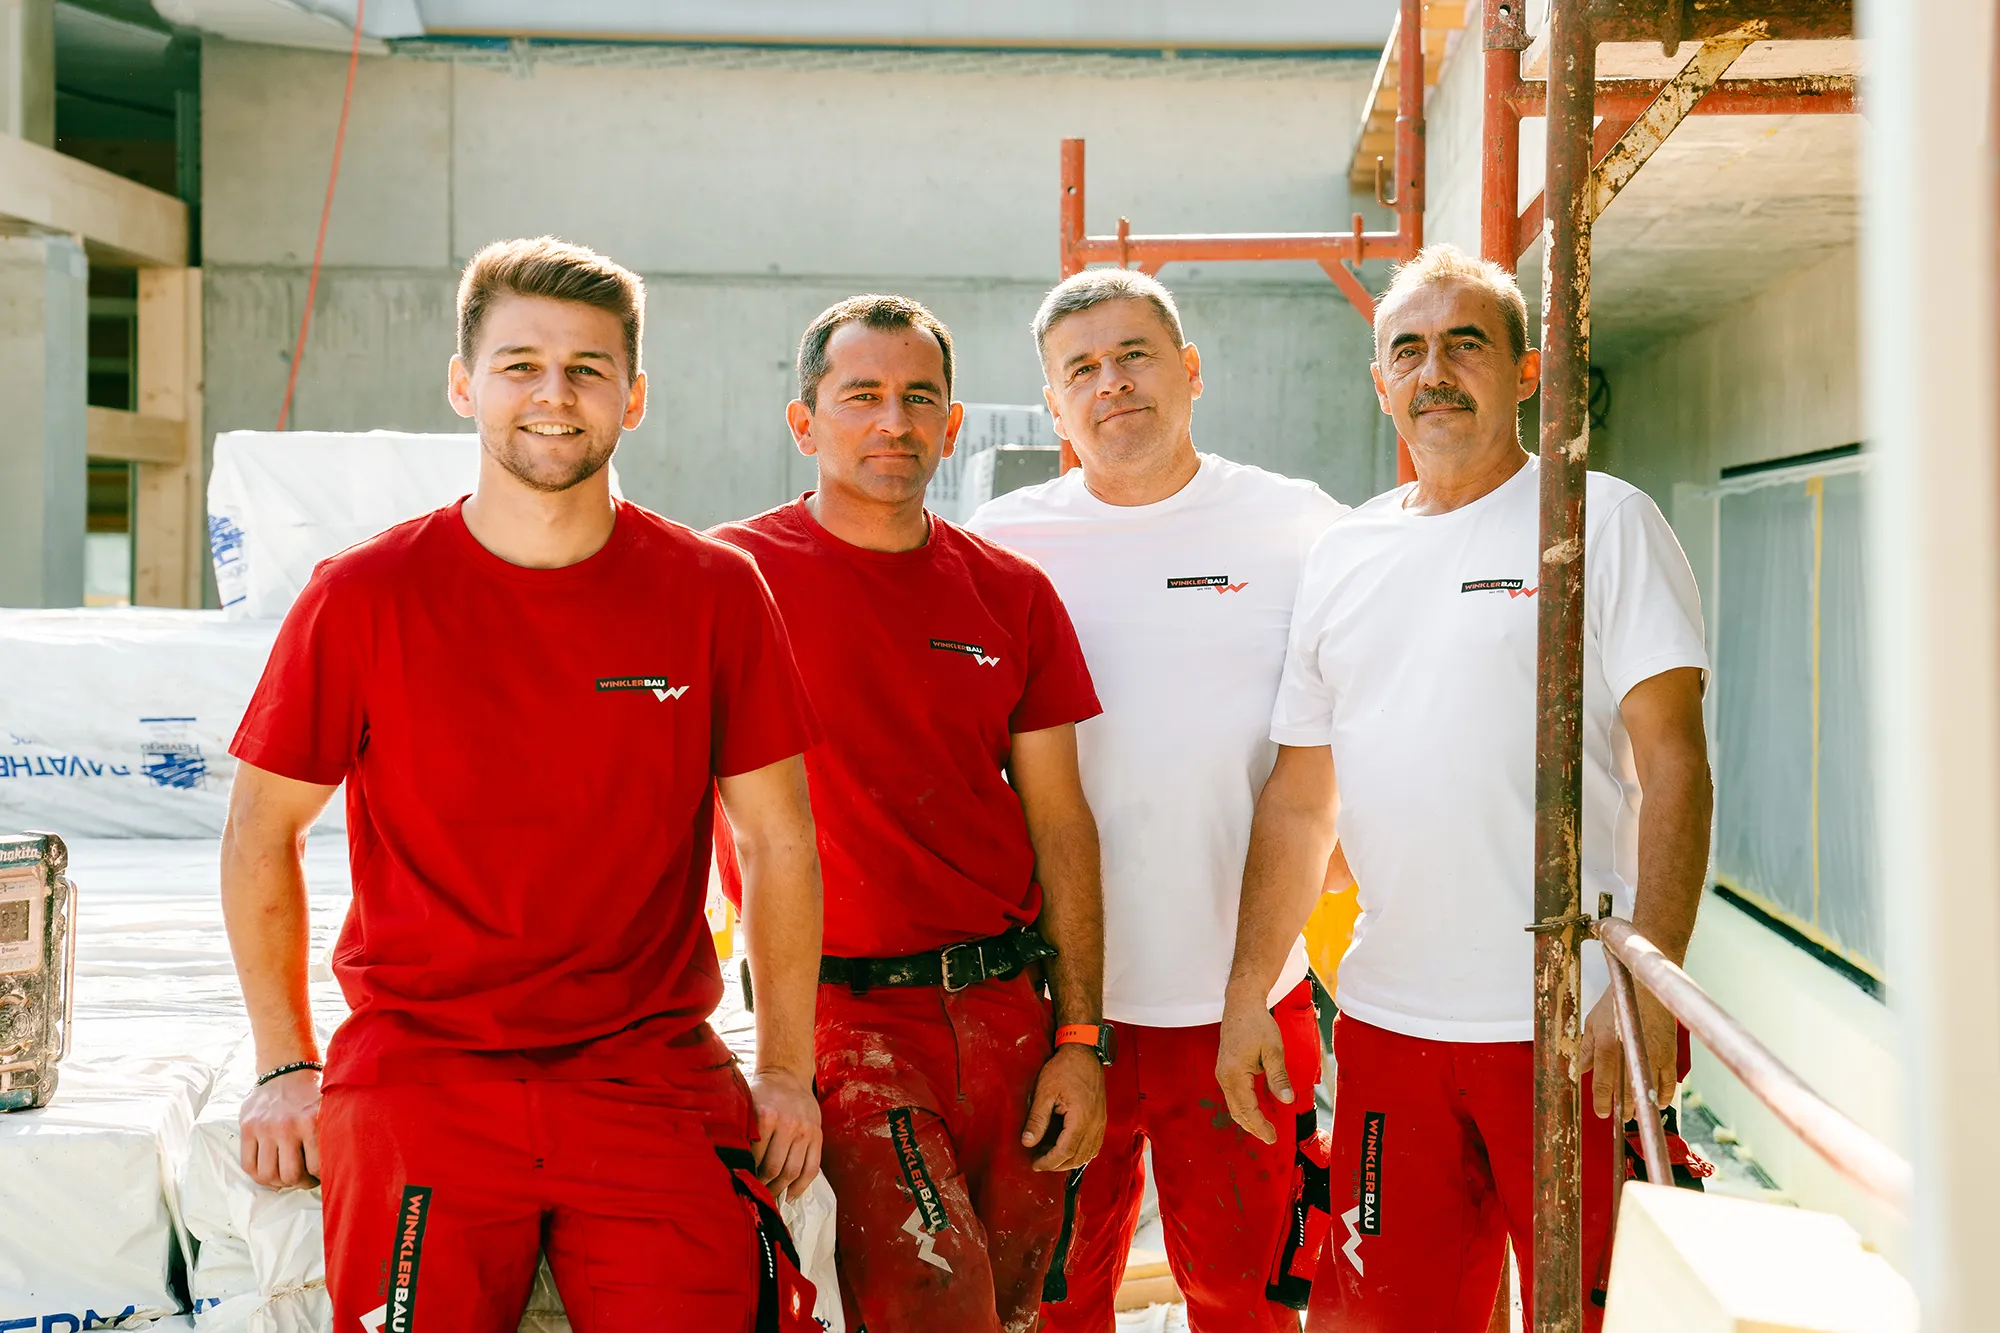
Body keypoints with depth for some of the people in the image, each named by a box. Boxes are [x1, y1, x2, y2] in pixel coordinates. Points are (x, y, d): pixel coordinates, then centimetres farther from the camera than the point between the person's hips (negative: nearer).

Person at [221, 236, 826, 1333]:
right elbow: (261, 832, 8)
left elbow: (778, 841, 8)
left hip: (652, 1070, 1)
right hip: (417, 1069, 0)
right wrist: (284, 1065, 6)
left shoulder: (714, 594, 1)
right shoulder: (364, 596, -1)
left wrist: (787, 1070, 6)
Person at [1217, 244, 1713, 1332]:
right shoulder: (1341, 556, 13)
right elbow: (1298, 798, 16)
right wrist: (1248, 995, 11)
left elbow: (1673, 766, -8)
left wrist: (1649, 986, -18)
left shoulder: (1602, 521, -1)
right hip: (1387, 1024, 4)